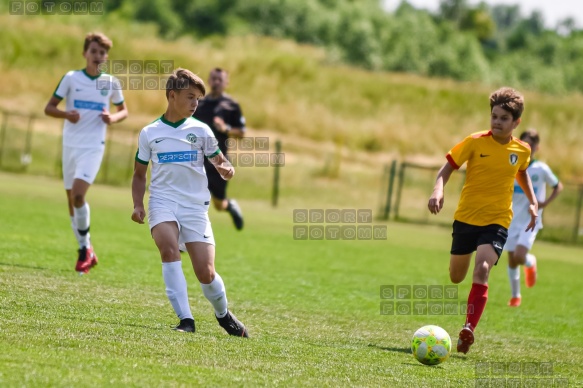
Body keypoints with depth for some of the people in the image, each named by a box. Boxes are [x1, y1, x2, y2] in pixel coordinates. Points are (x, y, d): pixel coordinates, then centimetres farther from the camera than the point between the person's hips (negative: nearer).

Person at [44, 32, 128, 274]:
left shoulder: (111, 83, 2)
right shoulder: (71, 78, 1)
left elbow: (123, 110, 16)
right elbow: (49, 108, 2)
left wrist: (114, 118, -6)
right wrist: (66, 114, -18)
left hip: (94, 147, -2)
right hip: (70, 145, 2)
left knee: (78, 194, -20)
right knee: (72, 200, 7)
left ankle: (85, 247, -5)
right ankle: (86, 251, 22)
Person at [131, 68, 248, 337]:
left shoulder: (200, 131, 6)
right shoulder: (149, 133, 7)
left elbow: (221, 163, 10)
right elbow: (139, 174, 15)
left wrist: (226, 170, -14)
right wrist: (138, 206, 0)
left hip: (195, 205, 1)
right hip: (163, 201, -1)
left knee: (206, 274, -4)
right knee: (168, 247, -30)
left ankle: (223, 314, 28)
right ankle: (185, 320, -30)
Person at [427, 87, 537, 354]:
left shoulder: (521, 150, -1)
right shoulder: (475, 142, -10)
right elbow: (448, 167, -6)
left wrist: (532, 201, 11)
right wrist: (438, 190, -25)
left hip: (497, 221, -1)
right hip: (466, 217, 1)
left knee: (482, 268, -25)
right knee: (456, 277, 11)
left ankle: (469, 329, -29)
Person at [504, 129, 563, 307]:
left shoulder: (541, 169, -6)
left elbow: (558, 186, 7)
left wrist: (546, 203, -6)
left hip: (531, 221, -3)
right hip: (512, 219, 3)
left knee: (519, 256, -19)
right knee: (511, 259, 7)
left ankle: (531, 262, 18)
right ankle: (515, 295, 23)